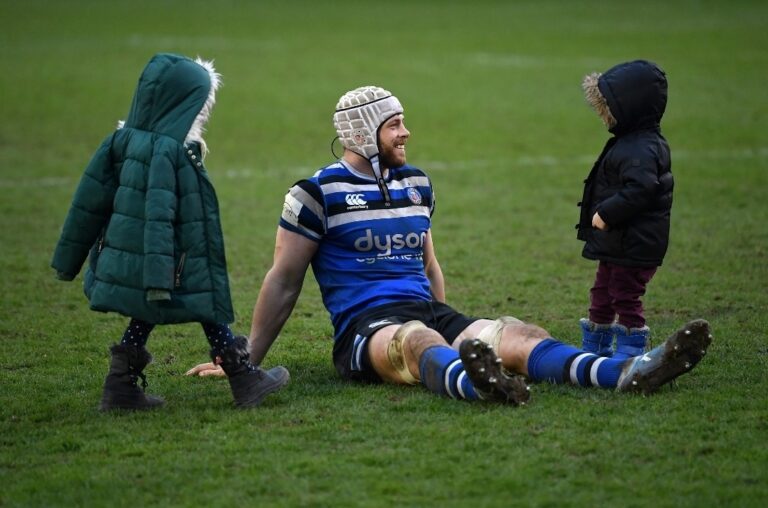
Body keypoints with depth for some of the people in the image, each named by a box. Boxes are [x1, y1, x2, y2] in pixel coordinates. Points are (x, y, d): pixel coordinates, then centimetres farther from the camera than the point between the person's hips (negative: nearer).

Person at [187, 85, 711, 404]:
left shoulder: (417, 184, 18)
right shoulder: (318, 193, 0)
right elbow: (285, 282, 4)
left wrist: (451, 328, 32)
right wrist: (247, 360, 4)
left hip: (429, 313, 5)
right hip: (364, 327, -5)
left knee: (510, 332, -23)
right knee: (418, 340, -40)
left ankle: (628, 373, -47)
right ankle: (474, 384, -76)